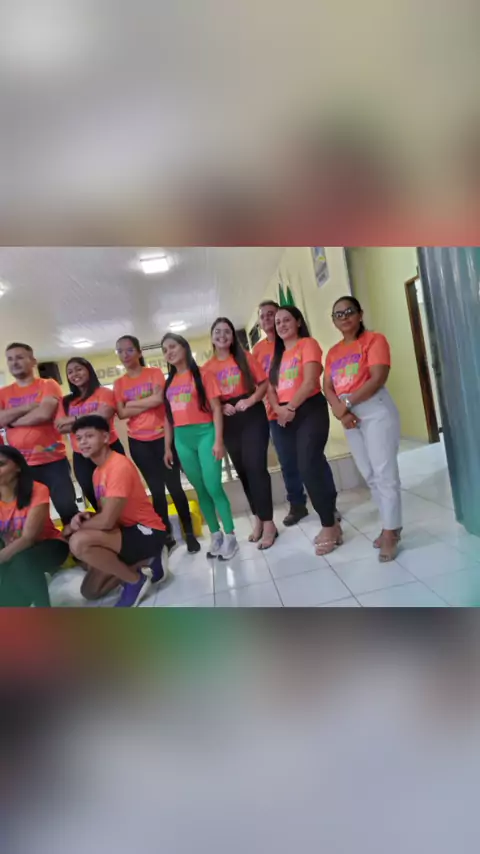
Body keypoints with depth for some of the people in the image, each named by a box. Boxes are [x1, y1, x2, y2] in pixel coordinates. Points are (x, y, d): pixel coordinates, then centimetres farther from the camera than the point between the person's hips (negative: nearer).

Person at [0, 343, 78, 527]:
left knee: (67, 508, -7)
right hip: (20, 465, 4)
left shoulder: (48, 385, 0)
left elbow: (44, 414, -18)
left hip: (53, 461, -4)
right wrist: (28, 407, -12)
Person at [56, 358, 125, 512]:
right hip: (81, 457, 5)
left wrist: (74, 419, -8)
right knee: (94, 498, 13)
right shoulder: (66, 401, 11)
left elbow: (103, 416, -18)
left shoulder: (104, 393, -1)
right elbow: (60, 427, -3)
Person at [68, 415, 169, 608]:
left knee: (79, 542, -28)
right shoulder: (98, 471, 9)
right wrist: (85, 517, -10)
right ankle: (148, 562, 15)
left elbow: (107, 521, -27)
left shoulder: (119, 466, -21)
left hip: (147, 533, -10)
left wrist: (76, 525, -8)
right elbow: (104, 514, 12)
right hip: (127, 530, 10)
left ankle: (136, 580, -8)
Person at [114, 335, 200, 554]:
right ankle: (167, 535, 21)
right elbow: (122, 413, -4)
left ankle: (189, 533, 15)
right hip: (138, 443, 3)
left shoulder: (155, 373, 1)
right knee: (156, 490, 9)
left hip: (162, 437, -2)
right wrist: (148, 404, -11)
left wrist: (132, 403, -7)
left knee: (174, 486, 1)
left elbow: (159, 399, -16)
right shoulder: (119, 383, 8)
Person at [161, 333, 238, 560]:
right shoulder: (169, 382, 13)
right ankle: (216, 535, 20)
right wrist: (167, 447, 11)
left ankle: (230, 537, 7)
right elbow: (168, 416, 14)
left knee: (213, 487, -7)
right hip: (182, 439, 5)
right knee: (201, 490, 9)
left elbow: (216, 408, -5)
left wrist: (218, 440, -12)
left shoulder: (202, 374, 0)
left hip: (205, 433, -4)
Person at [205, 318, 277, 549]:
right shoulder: (207, 368, 4)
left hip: (252, 416, -3)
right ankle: (258, 519, 24)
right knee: (242, 470, 10)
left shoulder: (244, 357, 1)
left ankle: (268, 523, 0)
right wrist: (221, 407, -12)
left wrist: (250, 400, -17)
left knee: (255, 467, -9)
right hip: (228, 422, 3)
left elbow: (264, 382, -1)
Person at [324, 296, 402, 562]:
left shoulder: (374, 339, -2)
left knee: (384, 474, -4)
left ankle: (390, 533, 5)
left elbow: (378, 378, -16)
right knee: (370, 476, 11)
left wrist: (346, 404, -17)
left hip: (376, 412, -6)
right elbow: (327, 388, 6)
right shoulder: (333, 352, 15)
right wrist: (340, 411, -13)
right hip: (350, 417, 7)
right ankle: (392, 525, 24)